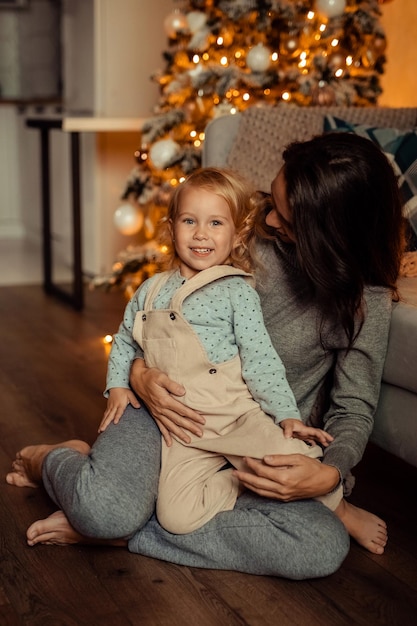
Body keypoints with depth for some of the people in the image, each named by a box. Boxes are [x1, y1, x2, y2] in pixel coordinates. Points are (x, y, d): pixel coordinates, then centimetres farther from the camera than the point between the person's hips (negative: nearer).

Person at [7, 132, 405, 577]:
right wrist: (139, 372, -16)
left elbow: (354, 407, -1)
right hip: (172, 410, -1)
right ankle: (51, 460, 8)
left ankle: (110, 530, -19)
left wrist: (329, 473, -23)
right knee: (105, 508, -32)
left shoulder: (368, 300, -4)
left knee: (325, 550, -29)